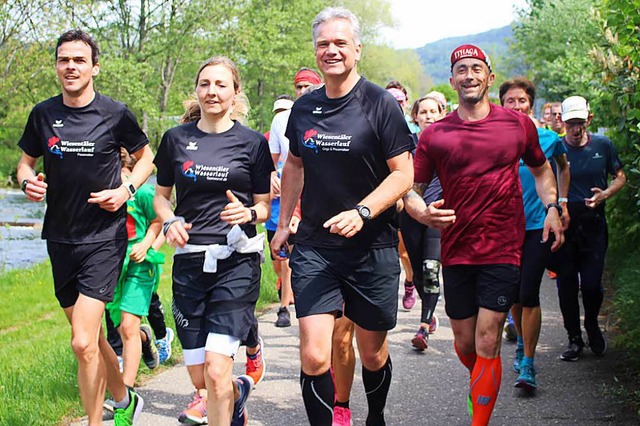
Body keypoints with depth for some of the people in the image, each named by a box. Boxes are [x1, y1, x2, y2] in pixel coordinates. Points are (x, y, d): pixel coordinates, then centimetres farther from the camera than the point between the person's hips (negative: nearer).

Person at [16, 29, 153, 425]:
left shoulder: (116, 113, -7)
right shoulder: (43, 114, 2)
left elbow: (146, 157, 7)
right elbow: (26, 161, 15)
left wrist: (125, 190, -10)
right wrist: (28, 181, -8)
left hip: (105, 236, -5)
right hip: (60, 236, 5)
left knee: (83, 342, -15)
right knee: (91, 337, 17)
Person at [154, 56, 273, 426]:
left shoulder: (253, 142, 2)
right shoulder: (176, 139, 8)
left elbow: (265, 205, 6)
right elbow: (161, 195, 17)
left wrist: (248, 214, -16)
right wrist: (170, 222, -4)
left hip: (237, 261, -3)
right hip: (189, 260, 3)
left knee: (217, 370, -14)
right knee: (199, 375, 6)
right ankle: (239, 390, 39)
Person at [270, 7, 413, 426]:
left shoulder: (380, 104, -8)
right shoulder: (303, 109, 6)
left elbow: (403, 174, -10)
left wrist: (361, 212, -23)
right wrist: (283, 224, 18)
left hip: (372, 248, -2)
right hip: (314, 246, 2)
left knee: (373, 353, 13)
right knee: (314, 356, -13)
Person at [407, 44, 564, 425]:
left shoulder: (519, 124, 3)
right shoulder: (434, 135, 0)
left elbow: (541, 168, 20)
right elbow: (411, 189, 3)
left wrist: (552, 207, 4)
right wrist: (422, 212, -19)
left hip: (503, 251, -1)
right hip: (456, 252, 2)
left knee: (487, 344, -8)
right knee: (465, 344, 13)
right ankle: (482, 383, 46)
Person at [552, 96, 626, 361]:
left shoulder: (603, 146, 3)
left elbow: (620, 177, 12)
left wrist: (605, 194, -8)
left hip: (593, 223, 1)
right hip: (563, 223, 0)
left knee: (591, 284, -3)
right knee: (567, 285, 4)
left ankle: (592, 325, 28)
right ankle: (574, 339, 19)